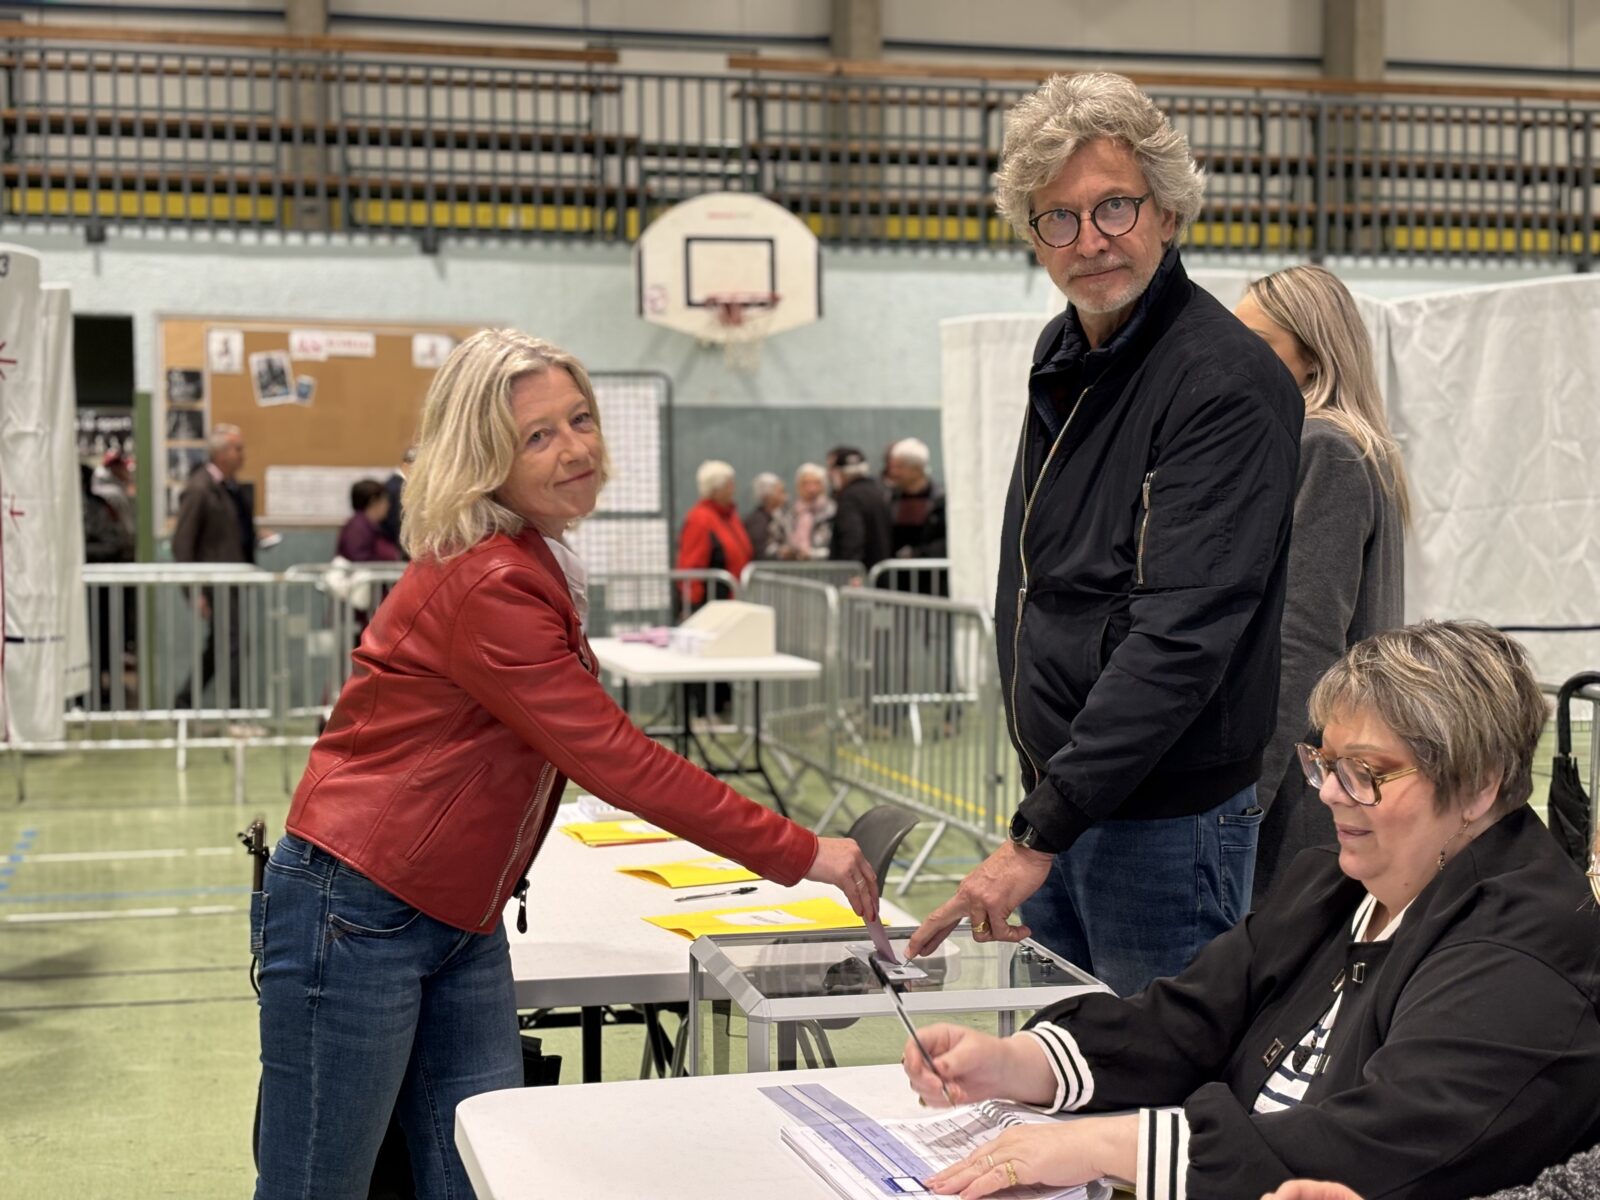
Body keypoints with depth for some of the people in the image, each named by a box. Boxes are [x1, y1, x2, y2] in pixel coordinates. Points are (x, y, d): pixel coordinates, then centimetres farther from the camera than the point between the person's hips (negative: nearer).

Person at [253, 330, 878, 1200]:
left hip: (460, 925, 9)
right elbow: (613, 758, -25)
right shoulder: (488, 587, -22)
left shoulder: (538, 564, 10)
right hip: (355, 919, -9)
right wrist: (799, 854, -21)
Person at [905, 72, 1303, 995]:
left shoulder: (1228, 382, -18)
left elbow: (1183, 637, -25)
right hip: (1060, 796, 8)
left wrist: (1041, 837, -27)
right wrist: (1041, 820, 15)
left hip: (1166, 814, -8)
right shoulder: (1065, 354, 10)